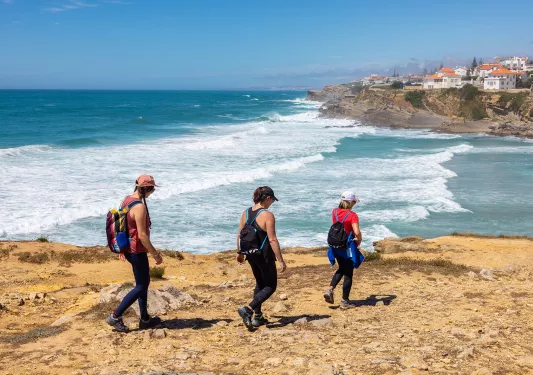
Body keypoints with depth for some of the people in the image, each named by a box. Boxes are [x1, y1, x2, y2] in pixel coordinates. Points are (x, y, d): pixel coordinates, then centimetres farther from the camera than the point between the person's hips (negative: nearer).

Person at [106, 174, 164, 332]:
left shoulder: (127, 200, 5)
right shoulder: (139, 207, -23)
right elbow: (142, 235, -24)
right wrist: (155, 254, -16)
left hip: (128, 248, 10)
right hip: (137, 250, -10)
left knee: (144, 282, 19)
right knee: (141, 286, 3)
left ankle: (145, 319, 27)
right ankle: (115, 316, 4)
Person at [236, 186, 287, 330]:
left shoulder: (246, 213, 3)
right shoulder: (267, 215, -18)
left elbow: (239, 235, 9)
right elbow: (272, 240, -20)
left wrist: (240, 252, 22)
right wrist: (281, 260, -16)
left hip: (251, 255, 7)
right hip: (264, 256, -7)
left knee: (260, 284, 23)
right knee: (271, 286, 7)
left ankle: (258, 317, 24)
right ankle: (247, 309, -11)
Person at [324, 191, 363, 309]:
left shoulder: (334, 212, 0)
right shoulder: (352, 215, -17)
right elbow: (357, 232, -26)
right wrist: (359, 240, -5)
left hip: (336, 245, 6)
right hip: (348, 246, -6)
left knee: (342, 269, 25)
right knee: (348, 274, 7)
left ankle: (330, 290, 8)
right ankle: (345, 301, 12)